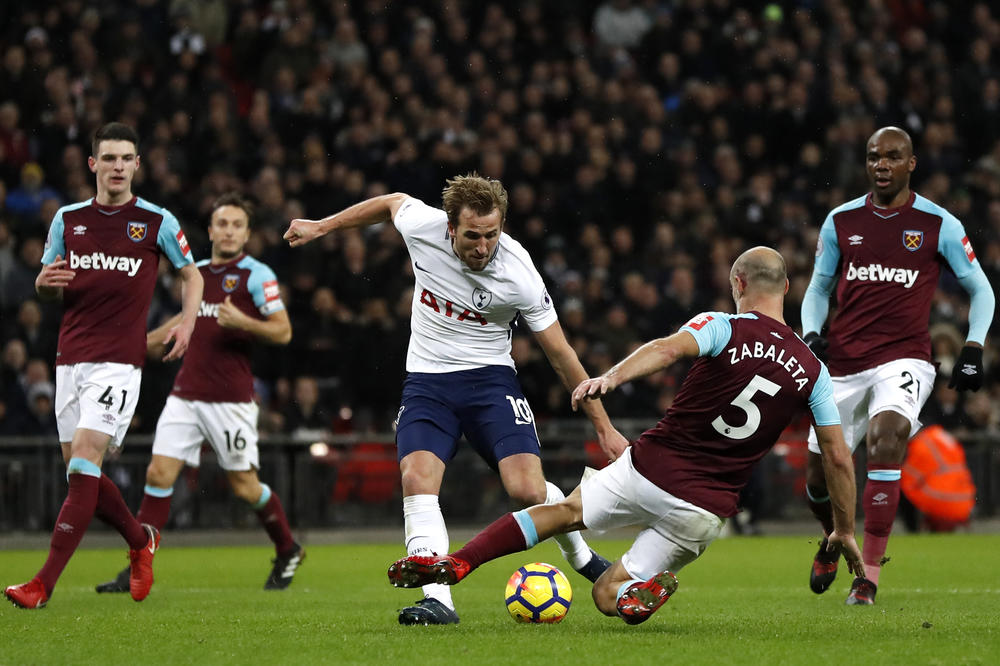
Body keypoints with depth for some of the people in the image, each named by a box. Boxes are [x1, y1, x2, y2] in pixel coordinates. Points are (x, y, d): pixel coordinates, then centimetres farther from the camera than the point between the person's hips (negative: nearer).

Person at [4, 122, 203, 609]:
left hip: (120, 361, -5)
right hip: (70, 358, 5)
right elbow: (48, 291, 18)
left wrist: (188, 320, -2)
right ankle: (141, 540, 33)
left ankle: (44, 584, -19)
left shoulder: (157, 222, 1)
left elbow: (191, 274, 16)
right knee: (79, 472, 6)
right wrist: (45, 282, -6)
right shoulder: (67, 219, 10)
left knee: (84, 462, -16)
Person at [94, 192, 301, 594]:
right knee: (159, 474, -5)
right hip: (186, 394, 5)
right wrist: (152, 339, 34)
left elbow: (283, 331, -8)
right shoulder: (197, 271, 13)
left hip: (231, 400, -5)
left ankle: (288, 552, 25)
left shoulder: (256, 275, -5)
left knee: (245, 486, 1)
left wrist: (242, 322, -23)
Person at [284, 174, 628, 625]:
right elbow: (392, 202, 11)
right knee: (416, 480, -22)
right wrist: (320, 227, 20)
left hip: (489, 378, -2)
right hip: (427, 380, 2)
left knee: (527, 490, -17)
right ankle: (438, 600, -24)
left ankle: (582, 556, 15)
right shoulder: (421, 226, -16)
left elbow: (561, 355, -10)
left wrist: (604, 427, -6)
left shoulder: (519, 275, -20)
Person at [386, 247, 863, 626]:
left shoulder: (724, 327, -4)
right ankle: (636, 591, -21)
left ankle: (456, 563, 8)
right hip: (704, 510, 2)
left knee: (565, 511, 24)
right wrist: (844, 531, 18)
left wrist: (612, 377, -39)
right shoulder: (812, 371, 5)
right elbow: (838, 457, 7)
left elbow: (669, 349, -26)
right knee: (606, 594, 16)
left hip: (652, 467, -2)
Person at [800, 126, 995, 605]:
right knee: (819, 475, 4)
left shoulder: (938, 224, 0)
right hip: (843, 363, 3)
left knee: (887, 432, -31)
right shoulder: (841, 221, 7)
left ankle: (869, 575, -27)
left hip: (903, 358, -3)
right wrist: (810, 334, -1)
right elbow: (818, 288, 18)